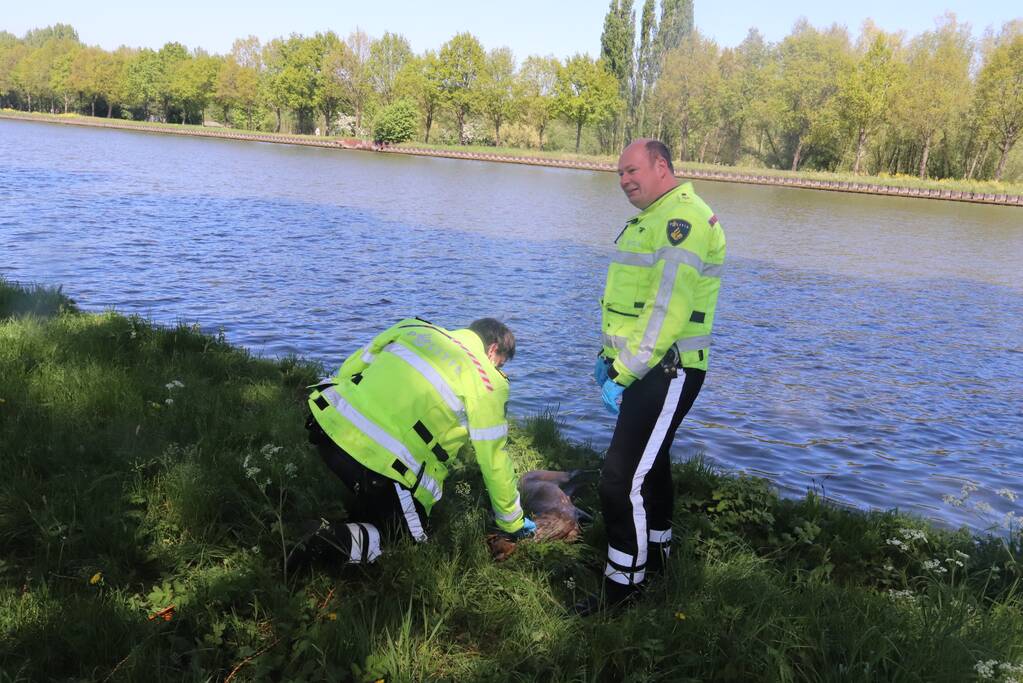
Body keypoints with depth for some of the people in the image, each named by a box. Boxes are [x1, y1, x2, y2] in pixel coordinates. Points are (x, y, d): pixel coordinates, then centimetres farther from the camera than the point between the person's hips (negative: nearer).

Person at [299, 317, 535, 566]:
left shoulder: (416, 328, 15)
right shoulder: (485, 383, 0)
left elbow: (349, 367, 20)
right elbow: (494, 462, 5)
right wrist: (513, 523, 19)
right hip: (379, 466, -7)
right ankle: (343, 539, -8)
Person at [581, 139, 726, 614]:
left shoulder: (682, 218, -17)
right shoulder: (653, 219, 17)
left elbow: (667, 310, -24)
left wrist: (624, 374, -21)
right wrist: (610, 355, 16)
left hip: (666, 373, -10)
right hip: (645, 367, 10)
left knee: (622, 479, -9)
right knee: (649, 462, 21)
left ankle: (624, 583, 5)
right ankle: (655, 553, 39)